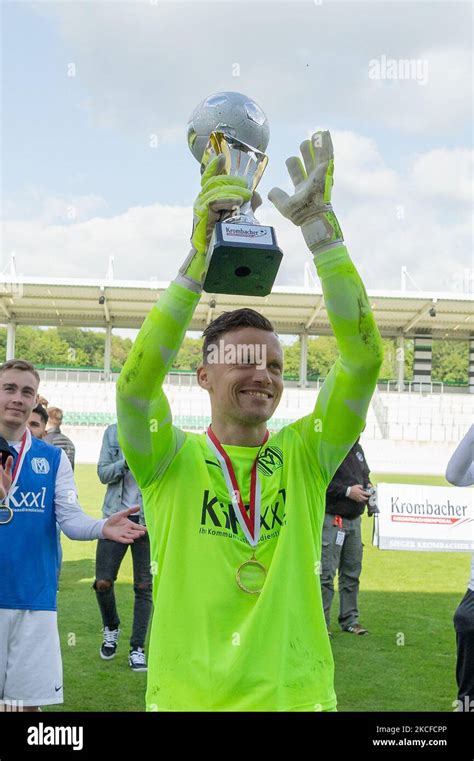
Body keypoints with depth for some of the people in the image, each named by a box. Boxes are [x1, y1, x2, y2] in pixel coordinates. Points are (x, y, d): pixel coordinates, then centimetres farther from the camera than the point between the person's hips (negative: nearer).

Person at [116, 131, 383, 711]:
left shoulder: (305, 456, -2)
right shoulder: (172, 462, -6)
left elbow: (363, 357, -12)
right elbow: (137, 380, -25)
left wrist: (318, 225, -18)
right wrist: (200, 255, -30)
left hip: (299, 695, 2)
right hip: (187, 697, -2)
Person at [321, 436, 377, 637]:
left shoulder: (357, 449, 14)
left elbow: (364, 475, 25)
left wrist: (368, 487, 4)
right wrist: (348, 491, -20)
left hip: (354, 519, 8)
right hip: (331, 519, -8)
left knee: (352, 571, 12)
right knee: (326, 573, -6)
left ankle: (350, 619, 22)